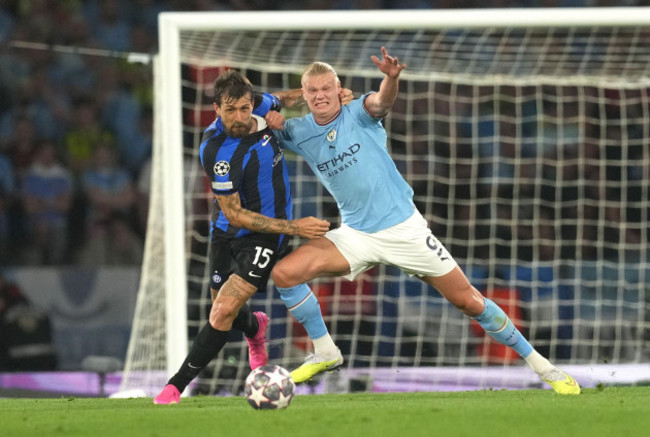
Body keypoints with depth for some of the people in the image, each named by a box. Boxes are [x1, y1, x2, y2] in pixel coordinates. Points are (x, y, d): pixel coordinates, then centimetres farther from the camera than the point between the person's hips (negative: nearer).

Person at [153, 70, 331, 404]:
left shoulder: (255, 105, -14)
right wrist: (294, 227, -23)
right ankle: (255, 327, 56)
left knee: (224, 311, -14)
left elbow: (275, 101, 17)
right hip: (227, 231, -1)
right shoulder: (215, 152, -27)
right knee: (222, 310, 18)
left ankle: (176, 386, -5)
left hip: (265, 238, 1)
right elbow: (235, 214, -21)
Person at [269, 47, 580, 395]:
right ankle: (324, 353, 0)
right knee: (284, 272, -16)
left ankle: (538, 363, 12)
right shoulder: (298, 133, 1)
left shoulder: (358, 114, -8)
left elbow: (381, 102, -30)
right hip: (356, 236, 3)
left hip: (405, 228, -3)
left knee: (468, 301, -2)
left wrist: (391, 79, -54)